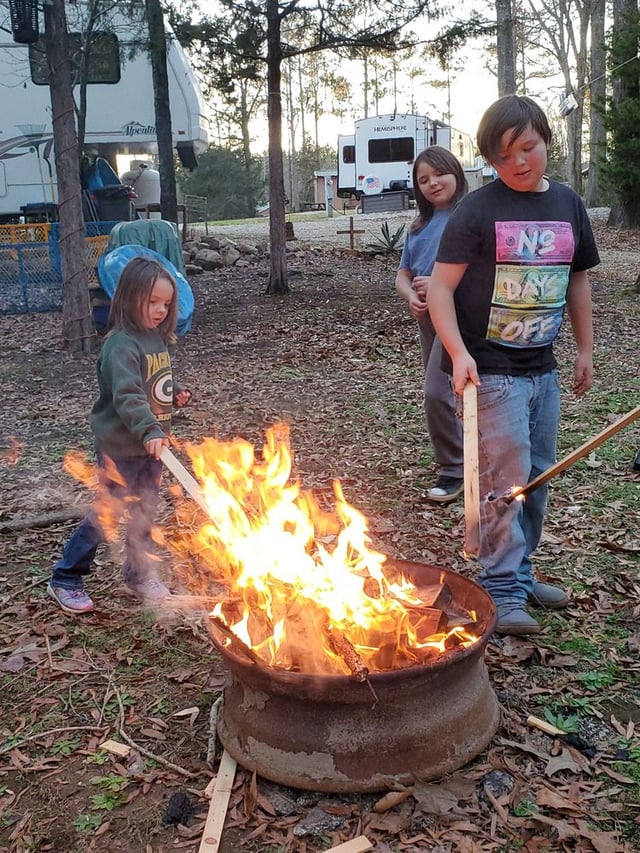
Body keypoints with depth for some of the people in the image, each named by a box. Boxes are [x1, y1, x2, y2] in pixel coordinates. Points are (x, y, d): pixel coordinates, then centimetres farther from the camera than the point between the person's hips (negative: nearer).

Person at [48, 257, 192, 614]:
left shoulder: (157, 337, 7)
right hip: (121, 447, -7)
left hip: (151, 445, 8)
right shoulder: (122, 344, -20)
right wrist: (148, 430, -44)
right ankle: (65, 580, 18)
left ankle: (141, 574, 34)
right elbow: (126, 395, -32)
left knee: (145, 511, 17)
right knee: (106, 513, 2)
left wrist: (176, 394, 3)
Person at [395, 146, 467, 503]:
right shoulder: (420, 225, 15)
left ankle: (454, 471, 1)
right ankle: (467, 457, 32)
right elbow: (402, 275, 14)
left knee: (438, 392, -14)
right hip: (427, 315, 8)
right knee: (444, 393, 14)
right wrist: (411, 297, -7)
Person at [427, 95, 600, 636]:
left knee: (538, 475, 13)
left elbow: (578, 281, 17)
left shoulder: (568, 205, 8)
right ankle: (502, 591, 5)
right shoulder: (478, 210, -9)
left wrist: (586, 349, 15)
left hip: (542, 368, 6)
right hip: (491, 368, -6)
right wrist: (458, 353, -24)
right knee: (507, 478, -8)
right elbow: (441, 286, -12)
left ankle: (520, 572, 30)